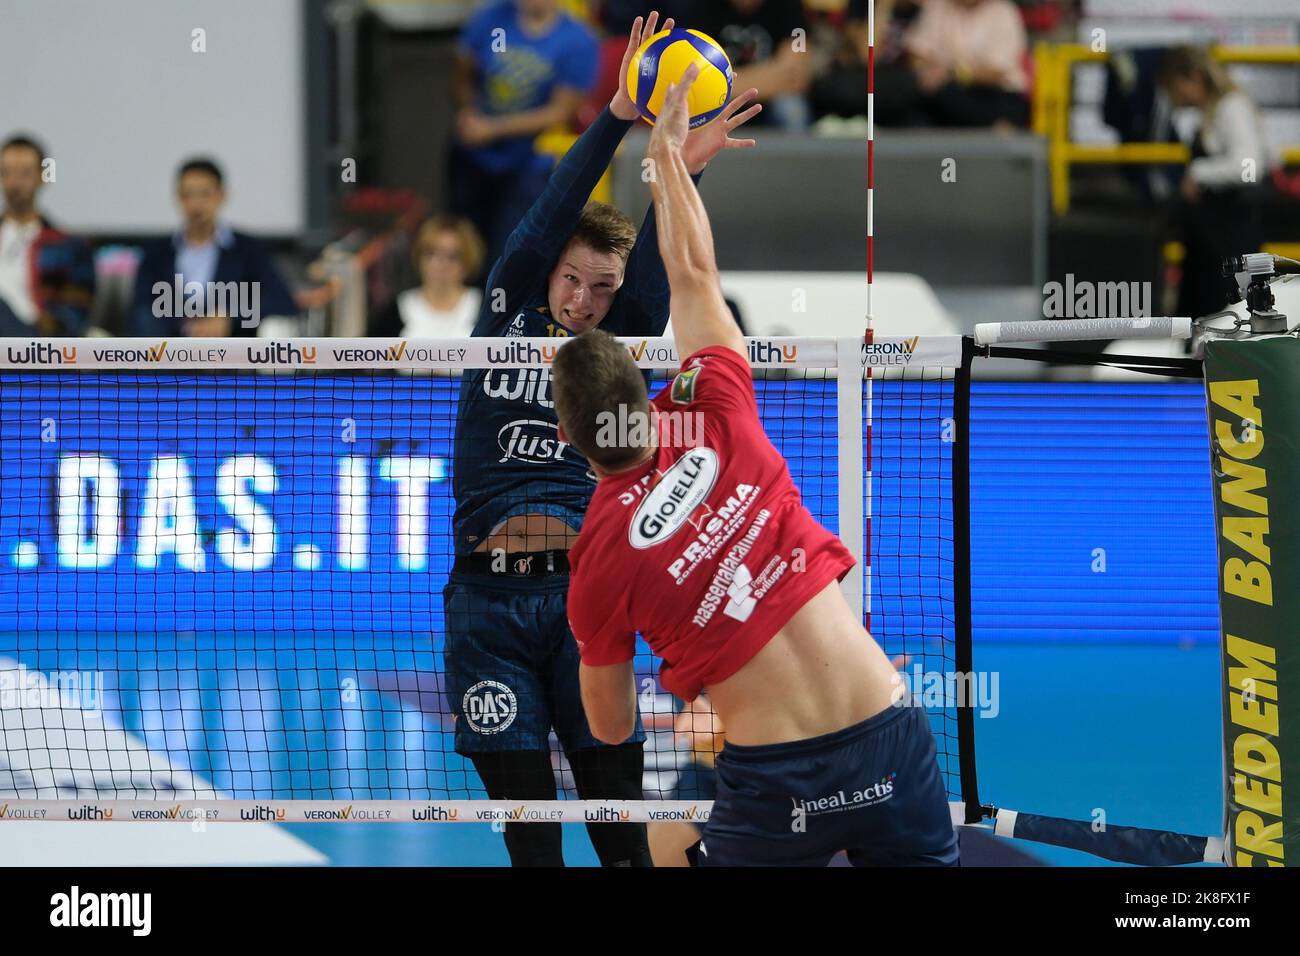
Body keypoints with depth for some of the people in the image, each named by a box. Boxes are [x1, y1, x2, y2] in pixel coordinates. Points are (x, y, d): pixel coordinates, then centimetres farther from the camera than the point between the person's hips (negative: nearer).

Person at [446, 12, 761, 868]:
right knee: (526, 820, 0)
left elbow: (656, 273, -4)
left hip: (586, 586, 0)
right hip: (489, 596, 0)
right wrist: (617, 120, -14)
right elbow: (551, 216, -2)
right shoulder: (508, 317, 10)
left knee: (618, 812, -2)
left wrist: (682, 171, -20)